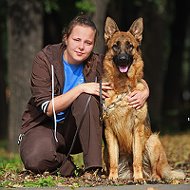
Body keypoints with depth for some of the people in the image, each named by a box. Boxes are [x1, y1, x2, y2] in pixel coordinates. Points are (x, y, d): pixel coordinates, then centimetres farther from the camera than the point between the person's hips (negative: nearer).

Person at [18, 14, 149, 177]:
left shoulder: (96, 64, -7)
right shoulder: (45, 59, -14)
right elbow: (48, 108, -20)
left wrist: (144, 93, -22)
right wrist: (80, 88, -30)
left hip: (74, 130, 3)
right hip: (43, 126, -3)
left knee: (86, 98, -28)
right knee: (36, 160, -36)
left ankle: (93, 167, -25)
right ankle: (61, 161, 0)